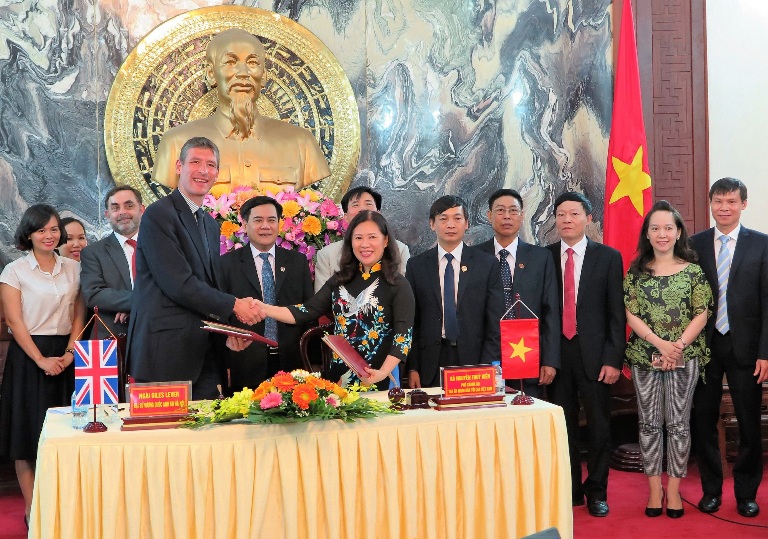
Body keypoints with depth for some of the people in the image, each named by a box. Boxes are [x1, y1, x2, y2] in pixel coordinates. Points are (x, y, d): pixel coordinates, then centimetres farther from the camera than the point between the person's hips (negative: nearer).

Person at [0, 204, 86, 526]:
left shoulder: (73, 268, 9)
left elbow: (78, 315, 7)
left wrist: (69, 352, -7)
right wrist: (41, 360, -14)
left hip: (65, 356, 3)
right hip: (28, 356, -3)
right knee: (29, 430, -1)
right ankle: (32, 509, 7)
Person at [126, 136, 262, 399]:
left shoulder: (211, 224, 20)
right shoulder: (158, 214, -7)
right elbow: (179, 284, -15)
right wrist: (234, 305, -8)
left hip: (204, 354, 8)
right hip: (166, 350, -8)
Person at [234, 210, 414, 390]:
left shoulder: (398, 285, -7)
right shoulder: (340, 280, 7)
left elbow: (404, 335, -12)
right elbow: (307, 311, 2)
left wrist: (382, 373, -26)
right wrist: (264, 309, -10)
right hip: (340, 377, 4)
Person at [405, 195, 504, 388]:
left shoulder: (488, 264, 4)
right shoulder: (416, 265, 7)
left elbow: (495, 323, 2)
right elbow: (410, 321, 6)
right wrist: (412, 368, -2)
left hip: (473, 360, 0)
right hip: (430, 367, 1)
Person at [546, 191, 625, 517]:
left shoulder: (608, 257, 3)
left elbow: (616, 313, 0)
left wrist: (613, 359, -7)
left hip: (593, 353, -1)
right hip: (556, 352, 1)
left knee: (599, 424, 6)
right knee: (563, 423, 7)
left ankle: (596, 491, 20)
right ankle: (569, 489, 20)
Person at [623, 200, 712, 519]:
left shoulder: (693, 271, 1)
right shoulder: (636, 272, 4)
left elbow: (701, 314, -2)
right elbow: (631, 315, -1)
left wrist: (679, 345, -16)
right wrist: (660, 344, -15)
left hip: (684, 357, -1)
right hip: (645, 356, 1)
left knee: (678, 423, 3)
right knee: (649, 423, 5)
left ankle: (673, 490, 13)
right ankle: (654, 489, 15)